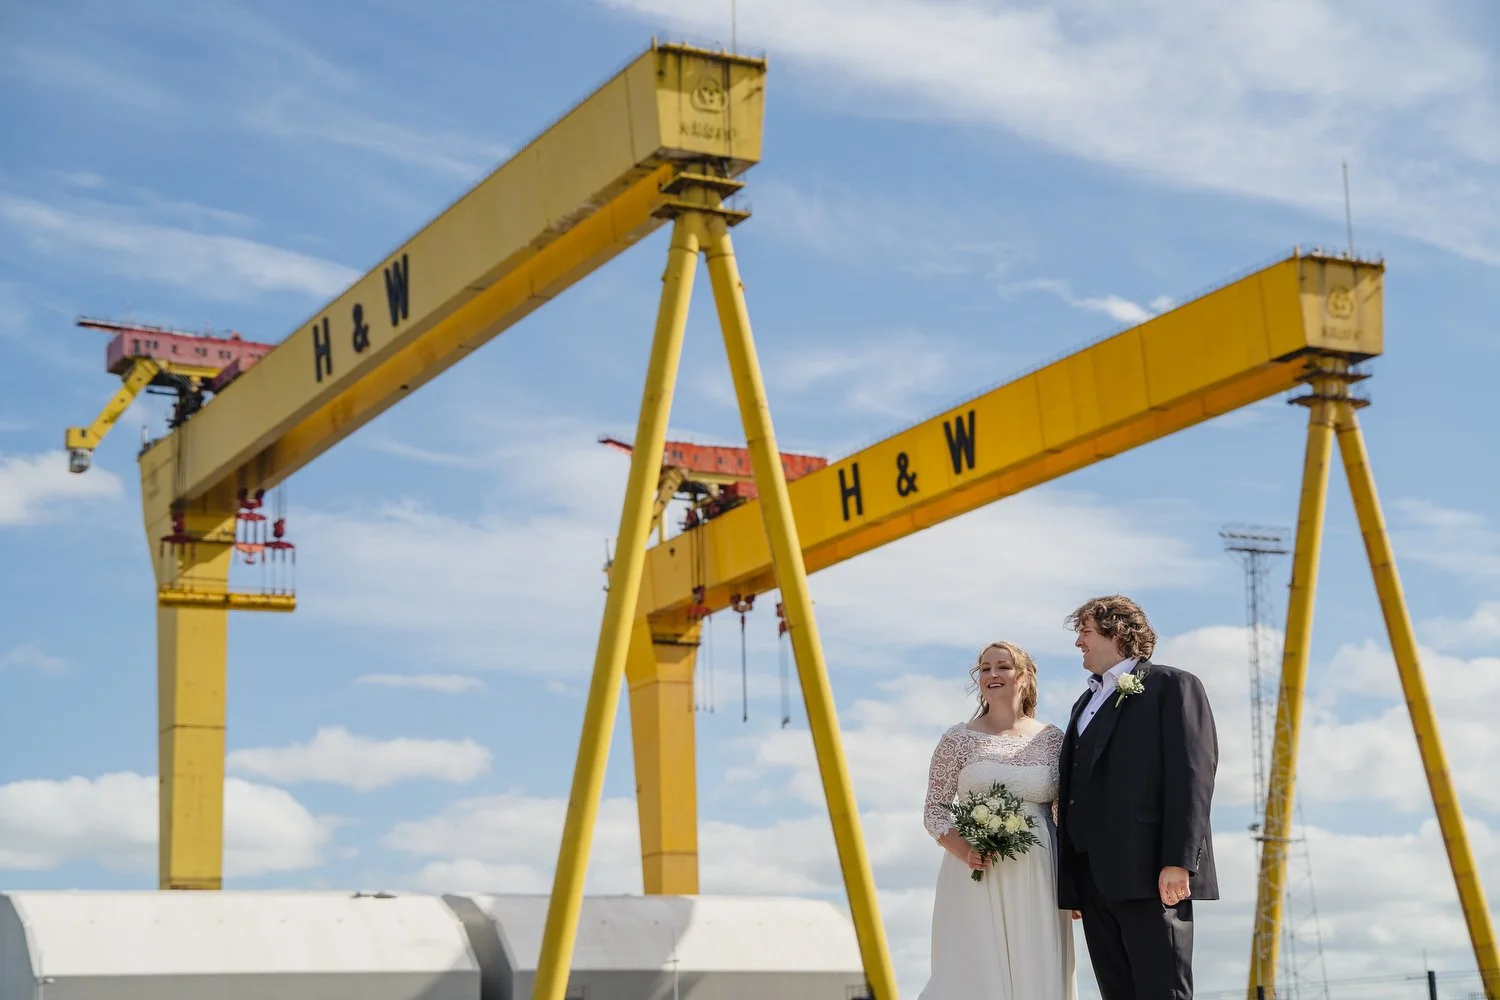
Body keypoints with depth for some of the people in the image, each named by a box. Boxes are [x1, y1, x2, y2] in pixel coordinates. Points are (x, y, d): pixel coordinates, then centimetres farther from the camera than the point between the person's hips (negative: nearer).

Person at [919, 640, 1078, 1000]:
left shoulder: (1052, 739, 7)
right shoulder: (958, 738, 4)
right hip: (975, 877, -1)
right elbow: (934, 809, 3)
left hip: (1037, 884, 1)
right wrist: (963, 851, -15)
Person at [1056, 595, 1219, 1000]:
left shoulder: (1173, 686, 2)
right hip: (1093, 876, 8)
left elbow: (1192, 774, -9)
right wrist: (1068, 878, 15)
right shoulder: (1085, 703, 25)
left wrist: (1178, 861, -17)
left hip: (1149, 875, -7)